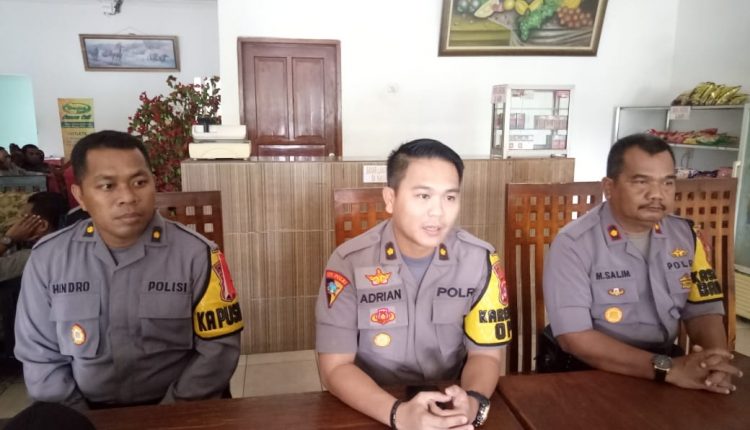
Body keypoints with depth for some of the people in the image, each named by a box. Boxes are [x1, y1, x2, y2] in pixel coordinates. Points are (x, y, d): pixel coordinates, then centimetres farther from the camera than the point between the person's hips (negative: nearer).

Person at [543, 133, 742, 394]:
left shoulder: (685, 236, 1)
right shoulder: (573, 244, -17)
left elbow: (703, 311, 4)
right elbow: (574, 338, -22)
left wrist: (714, 361, -17)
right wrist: (667, 369, -27)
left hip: (665, 360, 4)